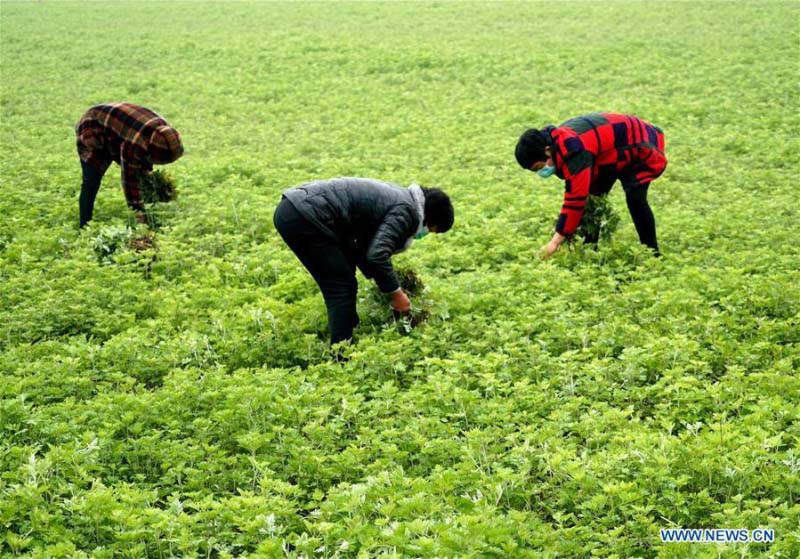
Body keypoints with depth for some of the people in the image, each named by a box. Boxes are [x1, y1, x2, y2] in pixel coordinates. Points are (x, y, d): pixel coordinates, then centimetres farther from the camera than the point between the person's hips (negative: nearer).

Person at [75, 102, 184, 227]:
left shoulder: (163, 129, -20)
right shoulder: (134, 144, -43)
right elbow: (130, 179, -35)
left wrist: (147, 169, -3)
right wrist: (138, 210, -30)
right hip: (92, 132, -8)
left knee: (144, 174, 5)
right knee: (91, 182, -19)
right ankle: (85, 226, -14)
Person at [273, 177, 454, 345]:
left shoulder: (395, 196, 22)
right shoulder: (405, 211, -7)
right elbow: (377, 255, -18)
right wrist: (396, 293, -5)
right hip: (305, 217, -10)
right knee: (342, 288, -4)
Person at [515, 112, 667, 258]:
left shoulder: (574, 153, -41)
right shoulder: (555, 141, -11)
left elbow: (575, 200, -42)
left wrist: (555, 243, -38)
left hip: (640, 146, -10)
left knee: (635, 199, -22)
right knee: (592, 197, 4)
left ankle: (652, 254, -11)